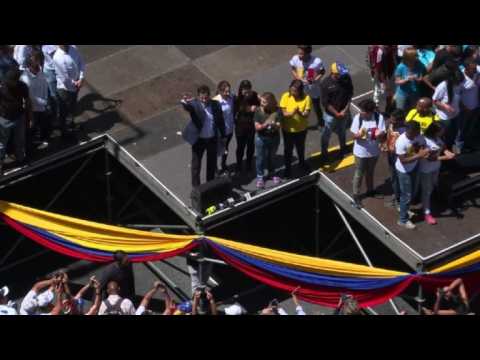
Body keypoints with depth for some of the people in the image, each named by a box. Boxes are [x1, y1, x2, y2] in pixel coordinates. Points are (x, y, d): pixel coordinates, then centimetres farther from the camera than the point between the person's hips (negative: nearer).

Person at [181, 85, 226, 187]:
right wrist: (185, 102, -67)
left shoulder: (216, 105, -8)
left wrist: (223, 136, 9)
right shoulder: (194, 104, -19)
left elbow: (220, 121, 4)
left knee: (212, 163, 20)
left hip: (212, 139, 3)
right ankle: (196, 187, 25)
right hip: (198, 140, -3)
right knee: (196, 164, 10)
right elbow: (187, 107, -43)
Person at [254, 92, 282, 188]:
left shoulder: (277, 111, -16)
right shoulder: (258, 111, -16)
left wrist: (274, 125, -37)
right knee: (260, 158, 9)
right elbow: (257, 127, -16)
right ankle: (260, 177, 25)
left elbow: (279, 126, -14)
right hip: (261, 138, -1)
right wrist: (265, 125, -35)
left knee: (271, 157, 20)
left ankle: (271, 173, 41)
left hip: (274, 138, 1)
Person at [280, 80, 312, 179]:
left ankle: (302, 162, 53)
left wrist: (299, 112, -43)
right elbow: (282, 112, -18)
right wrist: (290, 113, -40)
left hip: (301, 129, 1)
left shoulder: (306, 98, -19)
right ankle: (288, 168, 36)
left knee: (301, 147, 25)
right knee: (288, 149, 15)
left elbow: (307, 114, -21)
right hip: (288, 129, -1)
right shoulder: (286, 96, -19)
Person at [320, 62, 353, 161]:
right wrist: (336, 114, -17)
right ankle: (324, 152, 35)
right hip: (331, 114, -3)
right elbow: (325, 103, -19)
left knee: (342, 131, 26)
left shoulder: (347, 79, -16)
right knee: (327, 134, 14)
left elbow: (350, 95, -4)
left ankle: (343, 148, 50)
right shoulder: (326, 84, -25)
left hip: (343, 112, 3)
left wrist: (345, 110, -12)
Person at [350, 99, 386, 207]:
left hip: (374, 151, 2)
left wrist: (380, 135, -39)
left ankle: (370, 190, 50)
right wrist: (358, 135, -37)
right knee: (359, 174, 14)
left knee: (370, 172, 26)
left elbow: (382, 137, -15)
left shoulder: (379, 118, -20)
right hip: (361, 152, -2)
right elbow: (354, 136, -14)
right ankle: (356, 196, 32)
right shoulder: (358, 118, -21)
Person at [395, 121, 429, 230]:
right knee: (407, 195, 5)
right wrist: (419, 155, -38)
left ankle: (404, 209, 49)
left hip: (413, 168, 7)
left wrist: (425, 152, -26)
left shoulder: (419, 137, -16)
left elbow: (423, 146, -1)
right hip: (404, 171, -7)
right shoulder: (401, 142, -34)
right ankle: (403, 220, 23)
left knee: (412, 192, 23)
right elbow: (403, 160, -32)